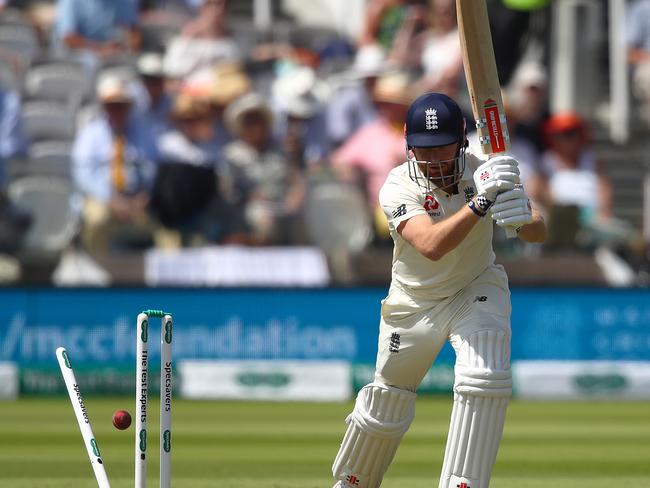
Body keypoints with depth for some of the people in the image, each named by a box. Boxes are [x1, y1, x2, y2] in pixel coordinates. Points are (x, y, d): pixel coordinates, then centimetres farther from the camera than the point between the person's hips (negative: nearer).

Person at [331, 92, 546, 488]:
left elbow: (539, 232, -25)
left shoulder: (484, 171, -19)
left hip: (477, 291, 0)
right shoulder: (399, 187, -25)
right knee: (387, 402, 9)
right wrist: (480, 202, -53)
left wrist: (522, 218, -49)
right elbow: (431, 246, -42)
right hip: (415, 303, 0)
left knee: (485, 381, -25)